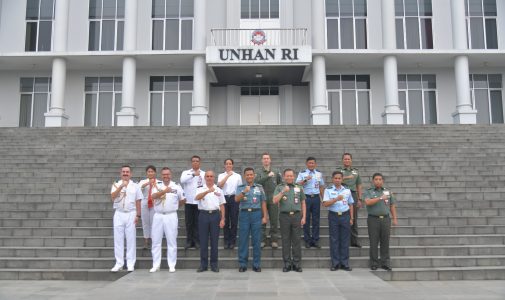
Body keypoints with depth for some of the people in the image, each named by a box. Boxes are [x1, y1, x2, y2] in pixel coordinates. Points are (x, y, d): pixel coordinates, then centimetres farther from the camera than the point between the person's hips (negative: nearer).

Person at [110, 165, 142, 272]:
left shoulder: (135, 186, 5)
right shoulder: (116, 185, 6)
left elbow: (138, 202, 5)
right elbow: (113, 196, -12)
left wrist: (138, 215, -1)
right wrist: (121, 186, -21)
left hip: (131, 214, -1)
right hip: (119, 214, 1)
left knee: (131, 239, 2)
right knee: (118, 239, 3)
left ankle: (130, 264, 8)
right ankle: (119, 263, 10)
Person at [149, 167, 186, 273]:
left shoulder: (177, 187, 2)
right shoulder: (157, 186, 3)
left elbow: (183, 200, 14)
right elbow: (154, 196, -18)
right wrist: (164, 191, -31)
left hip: (171, 216, -1)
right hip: (158, 216, 2)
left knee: (171, 241, 2)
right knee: (156, 241, 6)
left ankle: (172, 265, 9)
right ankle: (156, 265, 15)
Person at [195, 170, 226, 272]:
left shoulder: (219, 190, 10)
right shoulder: (200, 189, 6)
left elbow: (222, 205, 10)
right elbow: (197, 198, -18)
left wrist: (222, 219, 1)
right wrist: (208, 191, -34)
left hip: (215, 215, 1)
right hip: (203, 215, -1)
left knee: (214, 240, 4)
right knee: (203, 241, 3)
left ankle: (214, 264, 13)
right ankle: (203, 264, 12)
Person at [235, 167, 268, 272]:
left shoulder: (259, 187, 10)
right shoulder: (240, 187, 8)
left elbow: (263, 203, 10)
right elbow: (236, 199, -8)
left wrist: (265, 216, 3)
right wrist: (244, 192, -25)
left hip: (256, 214, 1)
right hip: (244, 214, 0)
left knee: (257, 240, 3)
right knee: (243, 240, 2)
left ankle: (257, 264, 10)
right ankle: (242, 264, 10)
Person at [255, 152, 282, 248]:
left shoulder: (276, 172, 8)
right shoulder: (259, 173, 3)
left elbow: (281, 184, 12)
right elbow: (257, 182, -15)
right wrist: (268, 176, -21)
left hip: (273, 200, 1)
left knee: (274, 221, 2)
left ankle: (274, 240, 10)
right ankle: (263, 240, 13)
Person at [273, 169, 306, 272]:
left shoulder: (299, 188, 10)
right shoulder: (279, 188, 6)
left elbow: (303, 203, 10)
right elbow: (275, 201, -6)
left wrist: (303, 217, 2)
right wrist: (283, 192, -17)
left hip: (297, 216, 1)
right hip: (284, 216, -1)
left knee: (296, 240, 3)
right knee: (285, 240, 3)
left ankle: (297, 263, 10)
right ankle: (287, 263, 10)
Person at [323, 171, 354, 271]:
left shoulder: (347, 190, 10)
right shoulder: (328, 190, 2)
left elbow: (350, 205, 15)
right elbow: (325, 204, -10)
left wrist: (351, 218, 10)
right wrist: (336, 199, -22)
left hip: (345, 216, 2)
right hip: (333, 216, -2)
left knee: (345, 240, 4)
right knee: (334, 240, 1)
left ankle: (344, 263, 12)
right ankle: (335, 263, 9)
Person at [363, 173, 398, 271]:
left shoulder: (388, 191, 11)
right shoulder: (368, 192, 2)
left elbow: (392, 206, 14)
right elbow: (368, 202, -17)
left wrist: (395, 219, 9)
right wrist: (380, 198, -20)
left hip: (385, 219, 2)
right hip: (373, 219, -2)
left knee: (385, 242, 4)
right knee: (373, 242, 1)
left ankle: (385, 263, 11)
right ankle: (374, 263, 9)